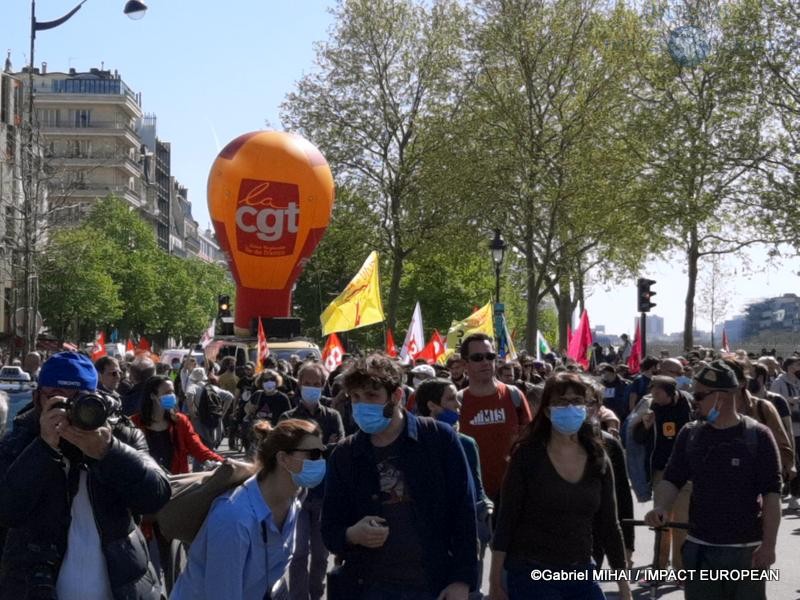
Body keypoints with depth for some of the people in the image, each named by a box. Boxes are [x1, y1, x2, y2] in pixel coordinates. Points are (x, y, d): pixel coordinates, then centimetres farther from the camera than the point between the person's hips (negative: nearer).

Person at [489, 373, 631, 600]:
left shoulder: (598, 460, 3)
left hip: (581, 574, 4)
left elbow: (608, 526, 8)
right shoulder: (527, 455, -9)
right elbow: (506, 521, -7)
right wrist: (495, 581, -8)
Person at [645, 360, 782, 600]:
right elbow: (672, 479, 5)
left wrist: (768, 544, -14)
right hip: (699, 547, 3)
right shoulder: (689, 434, 3)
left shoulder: (758, 436, -7)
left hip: (746, 550, -3)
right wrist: (660, 507, -16)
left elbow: (771, 494, -8)